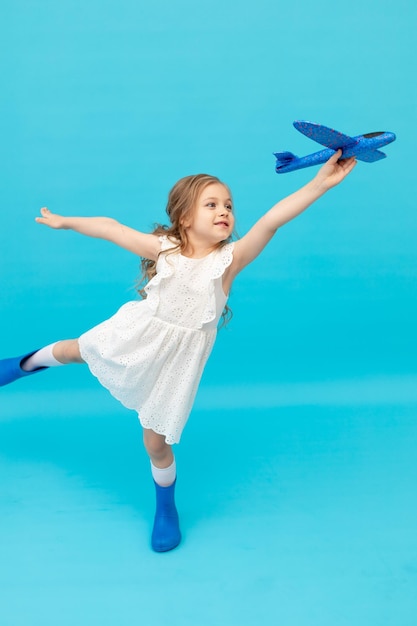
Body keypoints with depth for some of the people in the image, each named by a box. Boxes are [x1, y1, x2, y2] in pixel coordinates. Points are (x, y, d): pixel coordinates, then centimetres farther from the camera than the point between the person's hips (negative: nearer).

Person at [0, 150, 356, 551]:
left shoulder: (229, 259, -18)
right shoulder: (164, 249, -13)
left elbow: (272, 220, -29)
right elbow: (109, 228, -3)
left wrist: (321, 182, -39)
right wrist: (64, 222, 5)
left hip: (178, 355, -2)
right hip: (137, 333, 2)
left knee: (157, 440, 6)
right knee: (78, 349, 27)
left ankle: (166, 510, 35)